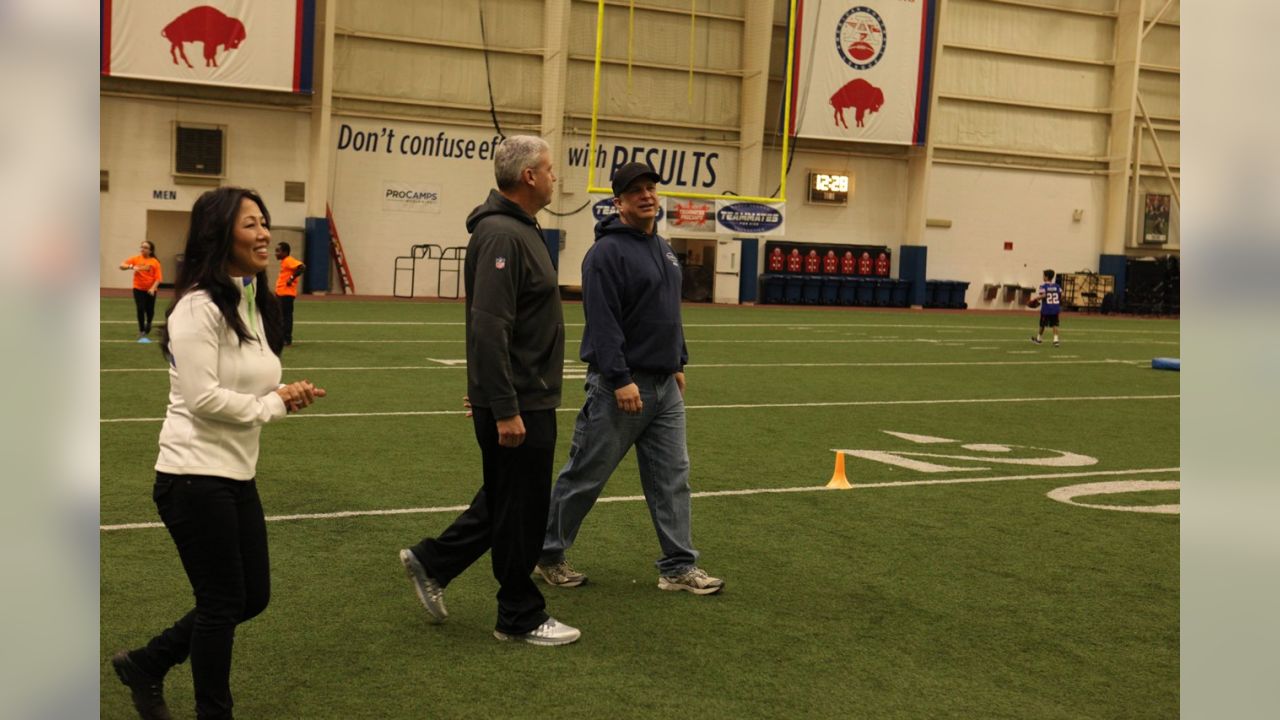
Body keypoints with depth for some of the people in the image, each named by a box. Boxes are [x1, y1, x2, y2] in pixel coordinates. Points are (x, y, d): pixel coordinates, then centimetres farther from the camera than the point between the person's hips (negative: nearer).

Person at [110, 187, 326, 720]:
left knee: (253, 597, 15)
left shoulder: (253, 305, 11)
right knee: (223, 602, 3)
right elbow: (203, 397, -23)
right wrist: (273, 405, -10)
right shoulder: (198, 307, -17)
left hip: (237, 473, 9)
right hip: (195, 476, -9)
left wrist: (289, 394, -2)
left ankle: (146, 665, 32)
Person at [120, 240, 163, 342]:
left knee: (150, 310, 8)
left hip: (150, 290, 0)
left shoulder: (155, 262, -7)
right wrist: (131, 267, -25)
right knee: (140, 309, -9)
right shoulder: (136, 259, -3)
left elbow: (158, 278, -11)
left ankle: (148, 323, 43)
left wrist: (153, 288, -26)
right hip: (138, 289, 0)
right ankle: (141, 331, 4)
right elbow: (122, 266, -6)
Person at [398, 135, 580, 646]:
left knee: (508, 500, 21)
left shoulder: (519, 229, 14)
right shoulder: (501, 235, -19)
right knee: (521, 510, 2)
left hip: (526, 398, 10)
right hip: (515, 404, -10)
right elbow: (488, 328, -26)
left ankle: (433, 561, 30)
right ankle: (521, 619, 16)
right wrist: (505, 408, -26)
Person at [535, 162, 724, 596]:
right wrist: (621, 380, -24)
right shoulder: (607, 252, -13)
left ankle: (679, 567, 12)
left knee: (672, 478, 6)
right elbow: (602, 321, -20)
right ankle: (549, 553, 19)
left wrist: (678, 363, 19)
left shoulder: (662, 248, 15)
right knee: (585, 476, 3)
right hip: (620, 385, -8)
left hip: (664, 385, 8)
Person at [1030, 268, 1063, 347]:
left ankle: (1039, 338, 31)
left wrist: (1035, 298, -8)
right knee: (1054, 324, 3)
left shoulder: (1043, 286, -10)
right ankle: (1055, 339, -11)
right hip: (1055, 309, 3)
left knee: (1042, 324, 13)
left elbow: (1043, 295, -22)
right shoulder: (1057, 286, 4)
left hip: (1046, 309, -3)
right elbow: (1061, 295, 2)